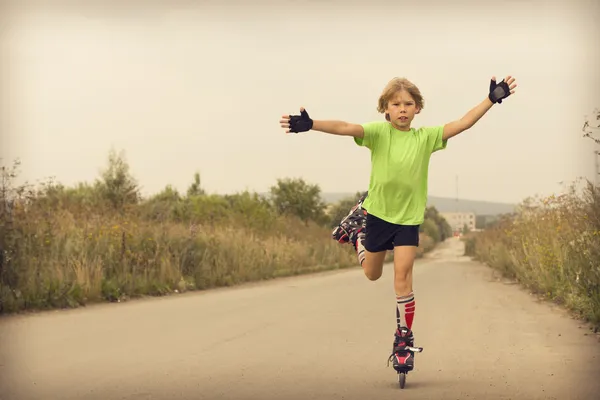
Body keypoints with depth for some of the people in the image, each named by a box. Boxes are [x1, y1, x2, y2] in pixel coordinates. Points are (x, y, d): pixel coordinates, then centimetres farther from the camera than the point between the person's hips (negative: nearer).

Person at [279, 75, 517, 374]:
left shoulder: (426, 137, -7)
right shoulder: (379, 132, -13)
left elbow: (463, 123, -14)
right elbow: (346, 128, -30)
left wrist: (491, 99, -24)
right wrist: (311, 125, -45)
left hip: (409, 217, 0)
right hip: (377, 213, 0)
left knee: (402, 277, -10)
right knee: (372, 274, 21)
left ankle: (404, 339, 6)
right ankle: (356, 230, 51)